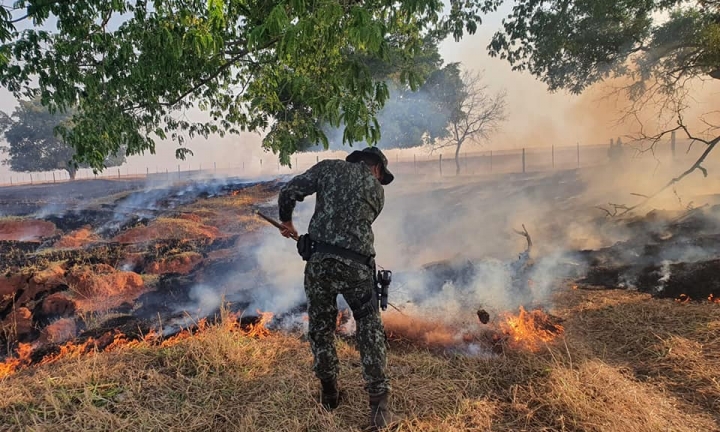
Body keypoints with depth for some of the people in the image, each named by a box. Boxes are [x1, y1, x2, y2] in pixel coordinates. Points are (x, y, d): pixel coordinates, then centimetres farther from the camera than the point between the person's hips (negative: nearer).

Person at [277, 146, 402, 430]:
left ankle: (329, 395, 31)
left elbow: (288, 193, 2)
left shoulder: (329, 168, 10)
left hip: (319, 262, 1)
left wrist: (286, 221, 20)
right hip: (355, 266, -1)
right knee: (370, 332, 10)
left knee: (321, 329, 17)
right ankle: (379, 408, 8)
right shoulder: (377, 189, 12)